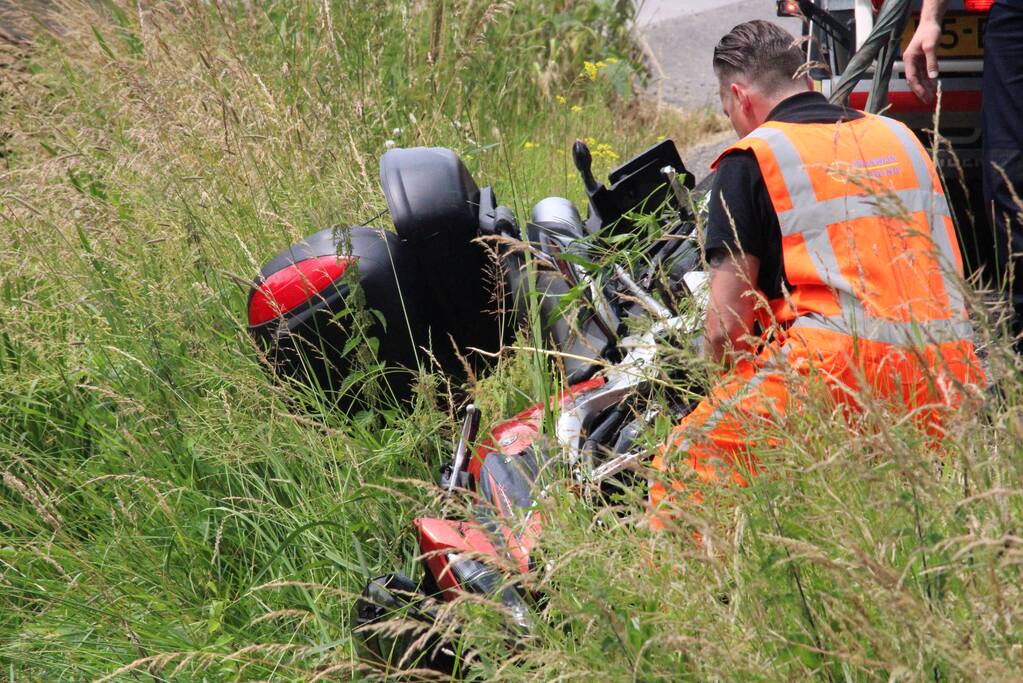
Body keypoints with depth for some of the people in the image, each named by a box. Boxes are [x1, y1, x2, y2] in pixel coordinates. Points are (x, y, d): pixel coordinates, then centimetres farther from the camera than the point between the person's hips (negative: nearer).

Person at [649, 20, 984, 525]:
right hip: (949, 383, 6)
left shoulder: (752, 157, 5)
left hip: (837, 367, -5)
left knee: (685, 467, 3)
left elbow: (724, 330, 1)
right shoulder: (901, 136, 22)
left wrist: (737, 389, 22)